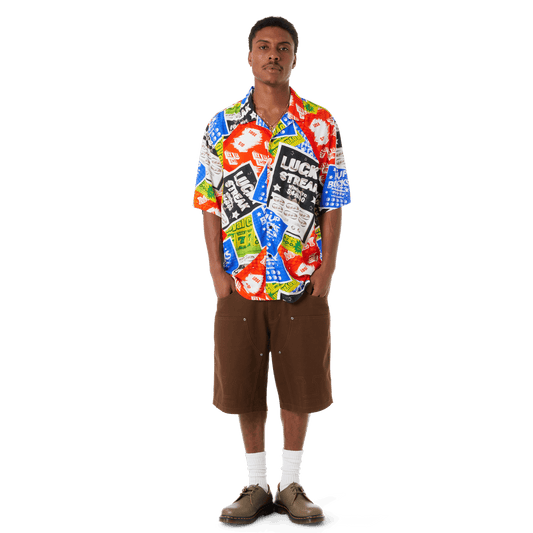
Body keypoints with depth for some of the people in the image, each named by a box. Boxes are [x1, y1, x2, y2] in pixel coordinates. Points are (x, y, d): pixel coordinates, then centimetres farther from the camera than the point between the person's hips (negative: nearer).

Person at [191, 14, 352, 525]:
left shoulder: (321, 126, 2)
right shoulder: (222, 126, 3)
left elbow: (333, 205, 2)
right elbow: (209, 205, 3)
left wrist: (326, 270, -6)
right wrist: (217, 272, -5)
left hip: (303, 284, 0)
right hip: (239, 283, 1)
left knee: (299, 386, 6)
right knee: (244, 387, 6)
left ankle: (291, 484, 21)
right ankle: (256, 485, 21)